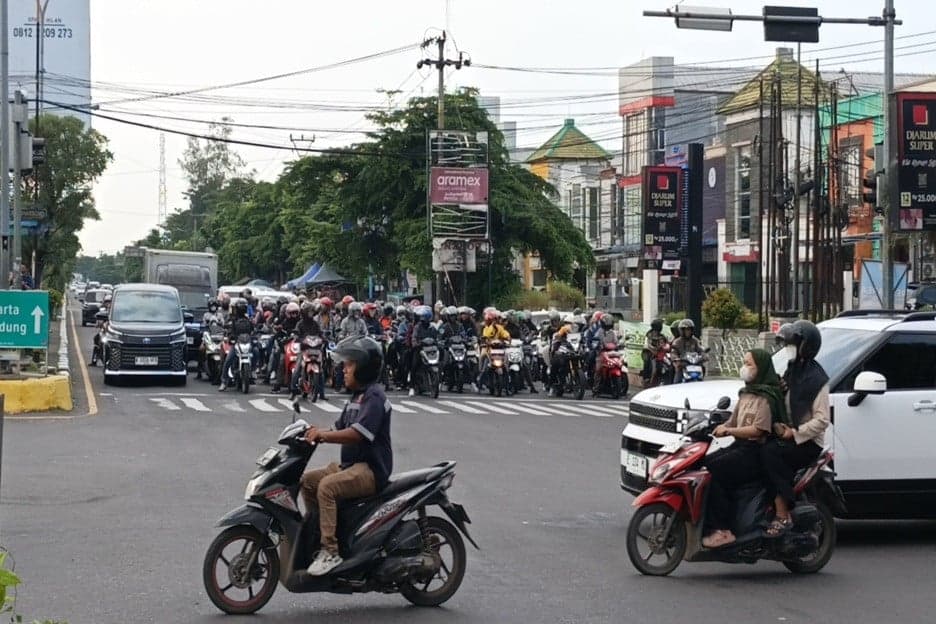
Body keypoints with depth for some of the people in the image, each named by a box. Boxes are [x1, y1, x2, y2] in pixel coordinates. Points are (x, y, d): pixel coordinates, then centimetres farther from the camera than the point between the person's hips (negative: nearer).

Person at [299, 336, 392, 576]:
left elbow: (357, 433, -27)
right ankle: (315, 533, 10)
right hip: (350, 464, 10)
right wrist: (317, 434, -1)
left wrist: (323, 435, -34)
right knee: (307, 480, 5)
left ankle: (330, 551, -29)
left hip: (371, 469, -10)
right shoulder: (356, 396, 19)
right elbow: (339, 430, 18)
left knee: (327, 487, -29)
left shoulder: (374, 397, -14)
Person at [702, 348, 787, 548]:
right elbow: (733, 423, 20)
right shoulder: (745, 394, 21)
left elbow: (759, 430, -18)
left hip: (755, 451, -9)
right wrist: (718, 429, 0)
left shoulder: (766, 397, -8)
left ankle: (722, 530, -23)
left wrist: (728, 431, -22)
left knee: (712, 472, -24)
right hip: (740, 446, 9)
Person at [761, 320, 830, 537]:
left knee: (770, 452, -29)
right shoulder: (791, 372, 16)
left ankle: (783, 515, -28)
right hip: (788, 436, 7)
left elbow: (822, 420, -16)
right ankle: (777, 507, -24)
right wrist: (777, 425, 2)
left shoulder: (816, 378, -9)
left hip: (807, 442, -7)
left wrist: (794, 433, -18)